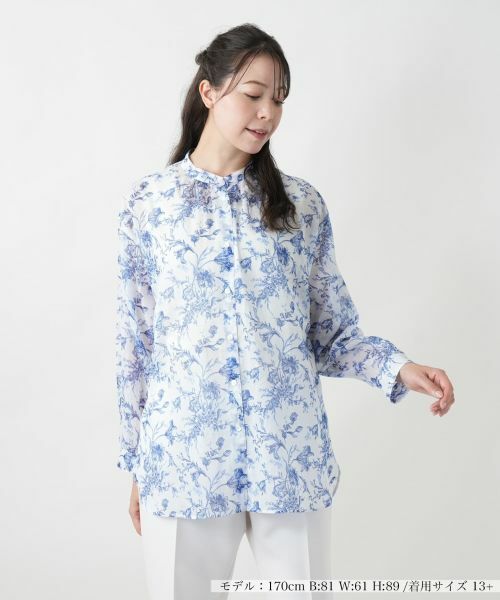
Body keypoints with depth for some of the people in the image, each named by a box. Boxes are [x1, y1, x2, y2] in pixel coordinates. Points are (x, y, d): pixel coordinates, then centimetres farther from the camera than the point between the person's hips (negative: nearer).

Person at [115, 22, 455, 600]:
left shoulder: (303, 204, 4)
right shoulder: (149, 201, 1)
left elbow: (333, 332, 6)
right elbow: (135, 341, 4)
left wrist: (399, 368, -12)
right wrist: (136, 465, 6)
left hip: (293, 458, 1)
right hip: (184, 457, -1)